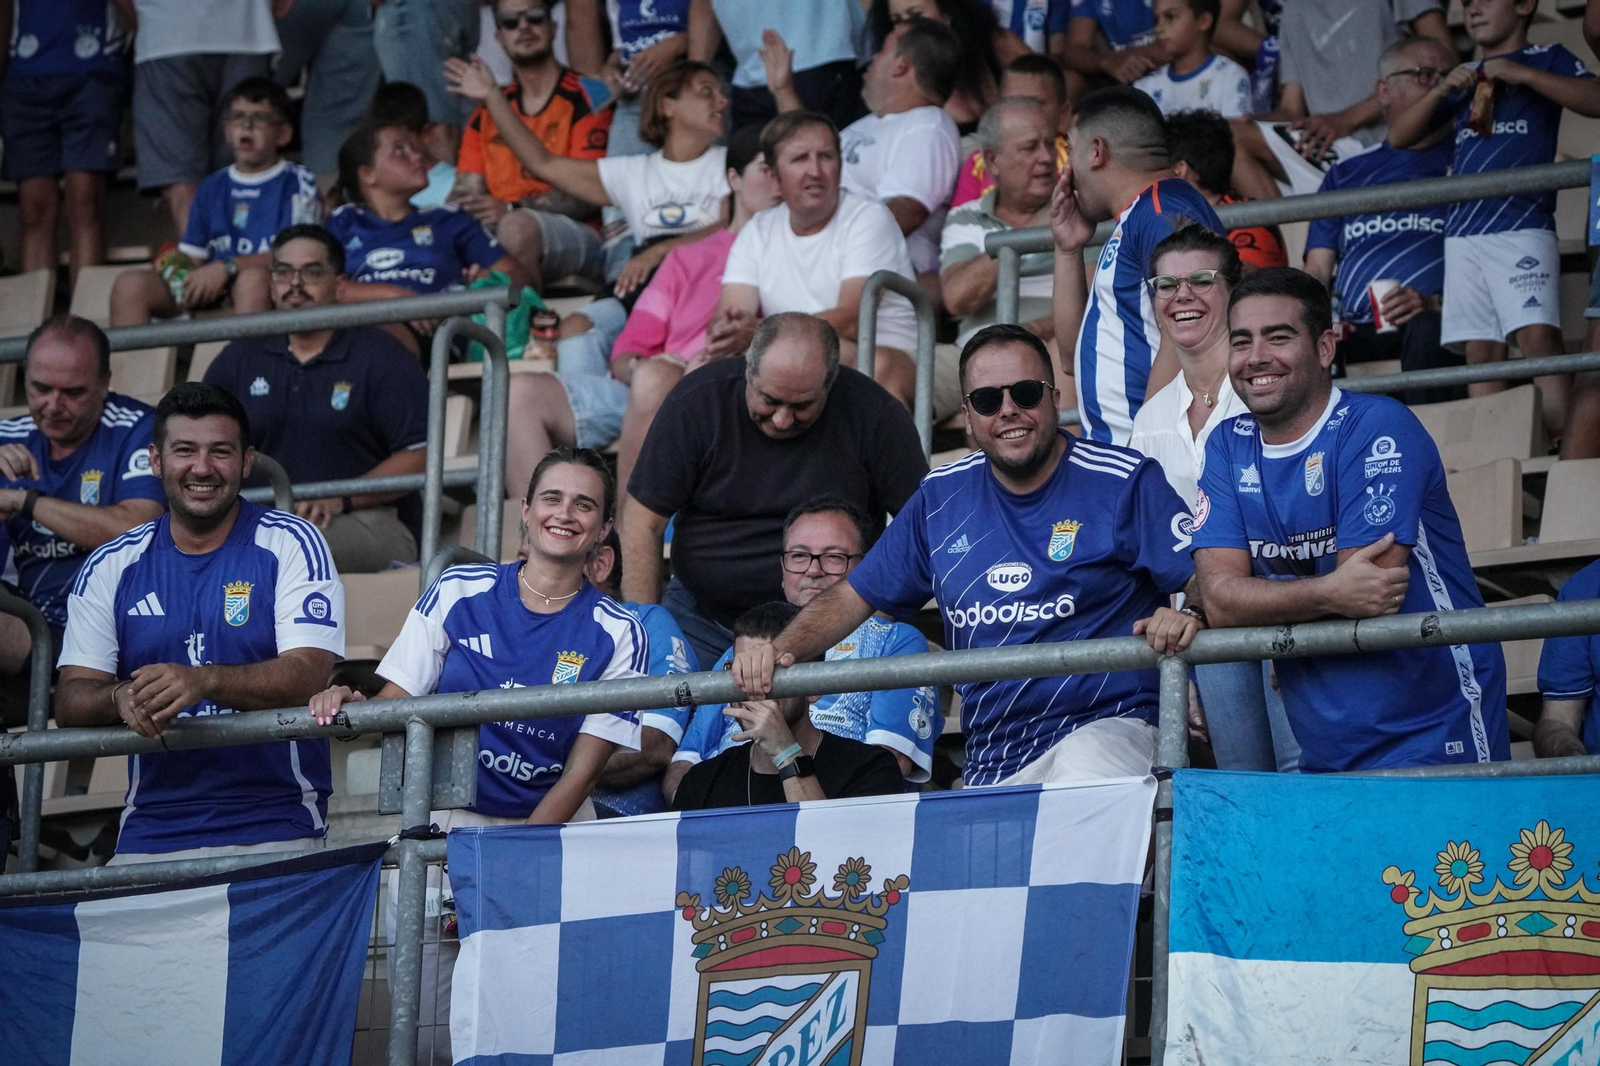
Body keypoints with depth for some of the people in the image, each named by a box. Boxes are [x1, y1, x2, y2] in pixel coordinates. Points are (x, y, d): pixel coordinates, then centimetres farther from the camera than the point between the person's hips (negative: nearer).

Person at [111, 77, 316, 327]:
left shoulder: (298, 183, 6)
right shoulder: (212, 189, 23)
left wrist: (226, 267, -15)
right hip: (210, 297, 5)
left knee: (252, 278, -41)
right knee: (131, 283, -18)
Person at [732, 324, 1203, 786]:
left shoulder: (1123, 483, 2)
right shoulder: (941, 498, 16)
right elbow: (853, 597, 22)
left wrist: (1189, 616, -26)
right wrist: (780, 650, 5)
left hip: (1103, 726, -6)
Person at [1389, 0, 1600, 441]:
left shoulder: (1546, 59, 10)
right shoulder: (1464, 77, 24)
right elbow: (1399, 136, 21)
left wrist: (1524, 74, -10)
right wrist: (1440, 92, 5)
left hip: (1522, 223, -5)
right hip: (1463, 231, 6)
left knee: (1536, 334, -20)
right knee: (1480, 348, -1)